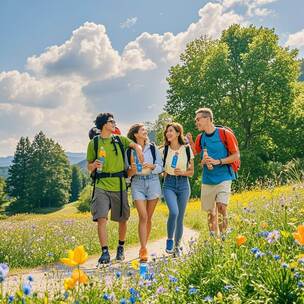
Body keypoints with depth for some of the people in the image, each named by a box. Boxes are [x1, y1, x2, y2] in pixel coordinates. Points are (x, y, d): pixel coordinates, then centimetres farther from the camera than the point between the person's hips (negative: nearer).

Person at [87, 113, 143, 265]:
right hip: (102, 185, -2)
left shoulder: (119, 139, 12)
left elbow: (135, 144, 6)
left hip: (119, 185, 2)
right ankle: (105, 252, -11)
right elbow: (89, 167, 11)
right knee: (101, 218, -15)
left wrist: (138, 150, -16)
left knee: (122, 219, 9)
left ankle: (121, 248, 29)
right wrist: (94, 165, -12)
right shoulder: (93, 143, 6)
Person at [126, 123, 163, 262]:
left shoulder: (153, 148, 9)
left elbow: (161, 167, 7)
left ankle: (143, 247, 19)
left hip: (153, 182, 2)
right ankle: (143, 250, -14)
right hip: (137, 184, -2)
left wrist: (152, 166, -13)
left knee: (149, 217, 6)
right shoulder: (129, 150, 4)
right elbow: (127, 172, 6)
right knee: (143, 216, -14)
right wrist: (132, 170, -16)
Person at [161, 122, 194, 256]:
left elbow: (191, 171, 6)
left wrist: (182, 172, -12)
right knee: (173, 212, -23)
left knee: (180, 217, 3)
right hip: (169, 184, -1)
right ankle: (169, 239, -2)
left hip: (183, 184, 1)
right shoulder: (164, 150, 4)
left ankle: (177, 245, 20)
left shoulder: (187, 149, 2)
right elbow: (161, 169, 15)